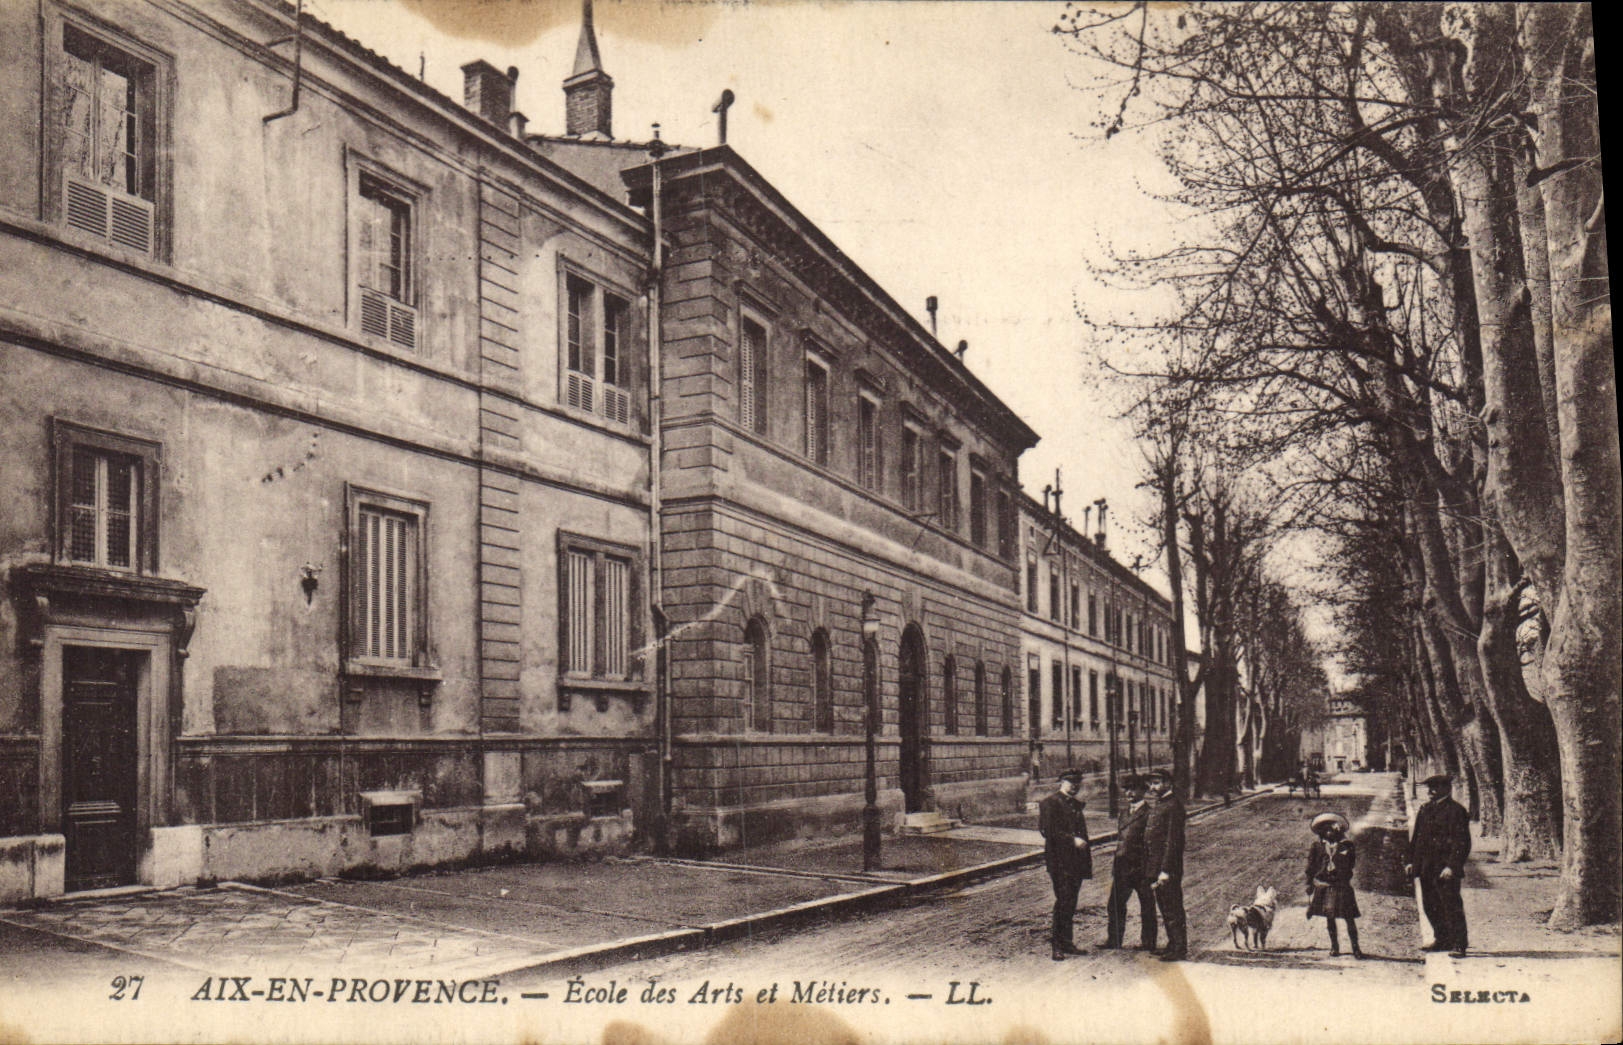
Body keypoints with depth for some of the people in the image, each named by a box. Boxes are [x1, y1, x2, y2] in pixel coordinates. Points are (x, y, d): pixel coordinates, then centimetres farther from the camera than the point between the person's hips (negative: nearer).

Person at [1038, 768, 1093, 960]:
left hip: (1076, 861, 8)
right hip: (1059, 860, -8)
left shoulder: (1077, 804, 20)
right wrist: (1072, 840, -20)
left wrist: (1087, 858, 16)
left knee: (1071, 902, 10)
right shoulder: (1051, 803, -6)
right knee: (1063, 900, -11)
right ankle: (1057, 945, -7)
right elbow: (1050, 831, -15)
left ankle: (1066, 942, 17)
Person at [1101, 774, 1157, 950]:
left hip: (1142, 867, -8)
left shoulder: (1149, 812, -9)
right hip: (1123, 866, 8)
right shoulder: (1125, 812, 16)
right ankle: (1113, 941, 19)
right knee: (1115, 905, 10)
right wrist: (1115, 864, 16)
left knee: (1146, 906, 5)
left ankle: (1147, 943, 14)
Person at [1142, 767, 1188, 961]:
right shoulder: (1157, 805, 17)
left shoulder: (1173, 806, -14)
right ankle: (1173, 946, 23)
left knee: (1173, 910, -4)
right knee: (1165, 908, 15)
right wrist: (1151, 870, 17)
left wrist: (1166, 871, -22)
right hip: (1156, 868, 10)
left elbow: (1173, 840, -19)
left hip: (1167, 867, -10)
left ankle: (1179, 951, 1)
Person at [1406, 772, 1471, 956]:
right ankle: (1442, 939, 28)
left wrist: (1452, 866, -20)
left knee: (1452, 906, -6)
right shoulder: (1424, 810, 14)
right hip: (1426, 868, 8)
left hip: (1445, 869, -8)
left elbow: (1462, 842, -13)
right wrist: (1410, 861, 12)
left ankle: (1459, 945, 0)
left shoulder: (1455, 811, -9)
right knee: (1430, 905, 14)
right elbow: (1415, 837, 20)